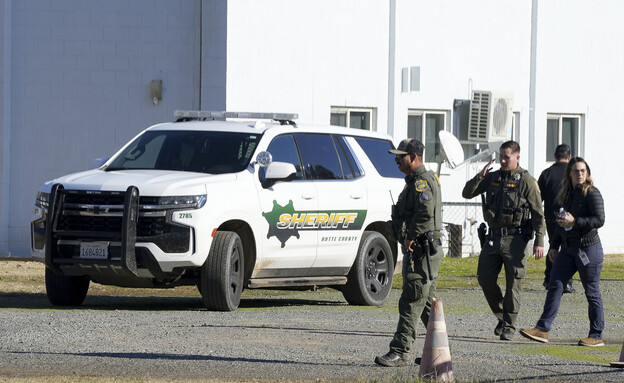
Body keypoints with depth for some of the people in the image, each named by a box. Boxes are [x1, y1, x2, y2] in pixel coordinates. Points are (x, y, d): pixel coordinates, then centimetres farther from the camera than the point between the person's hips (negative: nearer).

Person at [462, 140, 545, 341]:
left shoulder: (526, 181, -5)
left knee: (513, 283, -3)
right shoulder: (492, 178, 10)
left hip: (515, 239, -5)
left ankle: (509, 326, 4)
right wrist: (480, 175, -8)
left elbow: (538, 213, -6)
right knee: (485, 277, 1)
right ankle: (501, 315, 19)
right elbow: (467, 193, 9)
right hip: (493, 237, 5)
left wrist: (539, 242, -14)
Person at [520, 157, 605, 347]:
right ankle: (542, 329, -4)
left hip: (589, 248, -7)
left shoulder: (592, 193, -9)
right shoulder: (566, 194, 13)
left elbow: (599, 220, -17)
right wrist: (554, 245, 19)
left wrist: (574, 221, -22)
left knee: (592, 292, 0)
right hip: (568, 248, 7)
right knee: (555, 285, -2)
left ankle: (596, 336, 9)